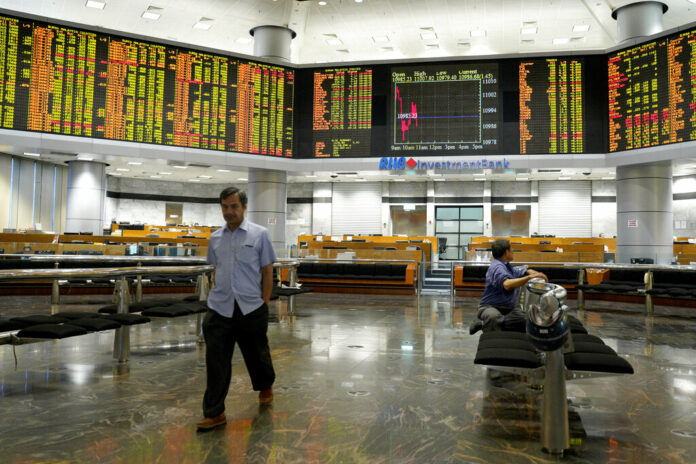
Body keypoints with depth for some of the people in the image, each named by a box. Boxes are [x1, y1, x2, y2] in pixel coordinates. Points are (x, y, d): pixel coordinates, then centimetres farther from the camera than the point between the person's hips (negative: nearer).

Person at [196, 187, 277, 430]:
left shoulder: (259, 234, -2)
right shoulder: (215, 238, 9)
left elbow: (267, 272, -1)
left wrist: (264, 304, -4)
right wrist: (218, 297, 12)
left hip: (251, 308, -2)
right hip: (219, 309, 3)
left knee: (257, 355, 15)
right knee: (216, 361, 0)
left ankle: (266, 386, 44)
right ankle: (214, 413, 11)